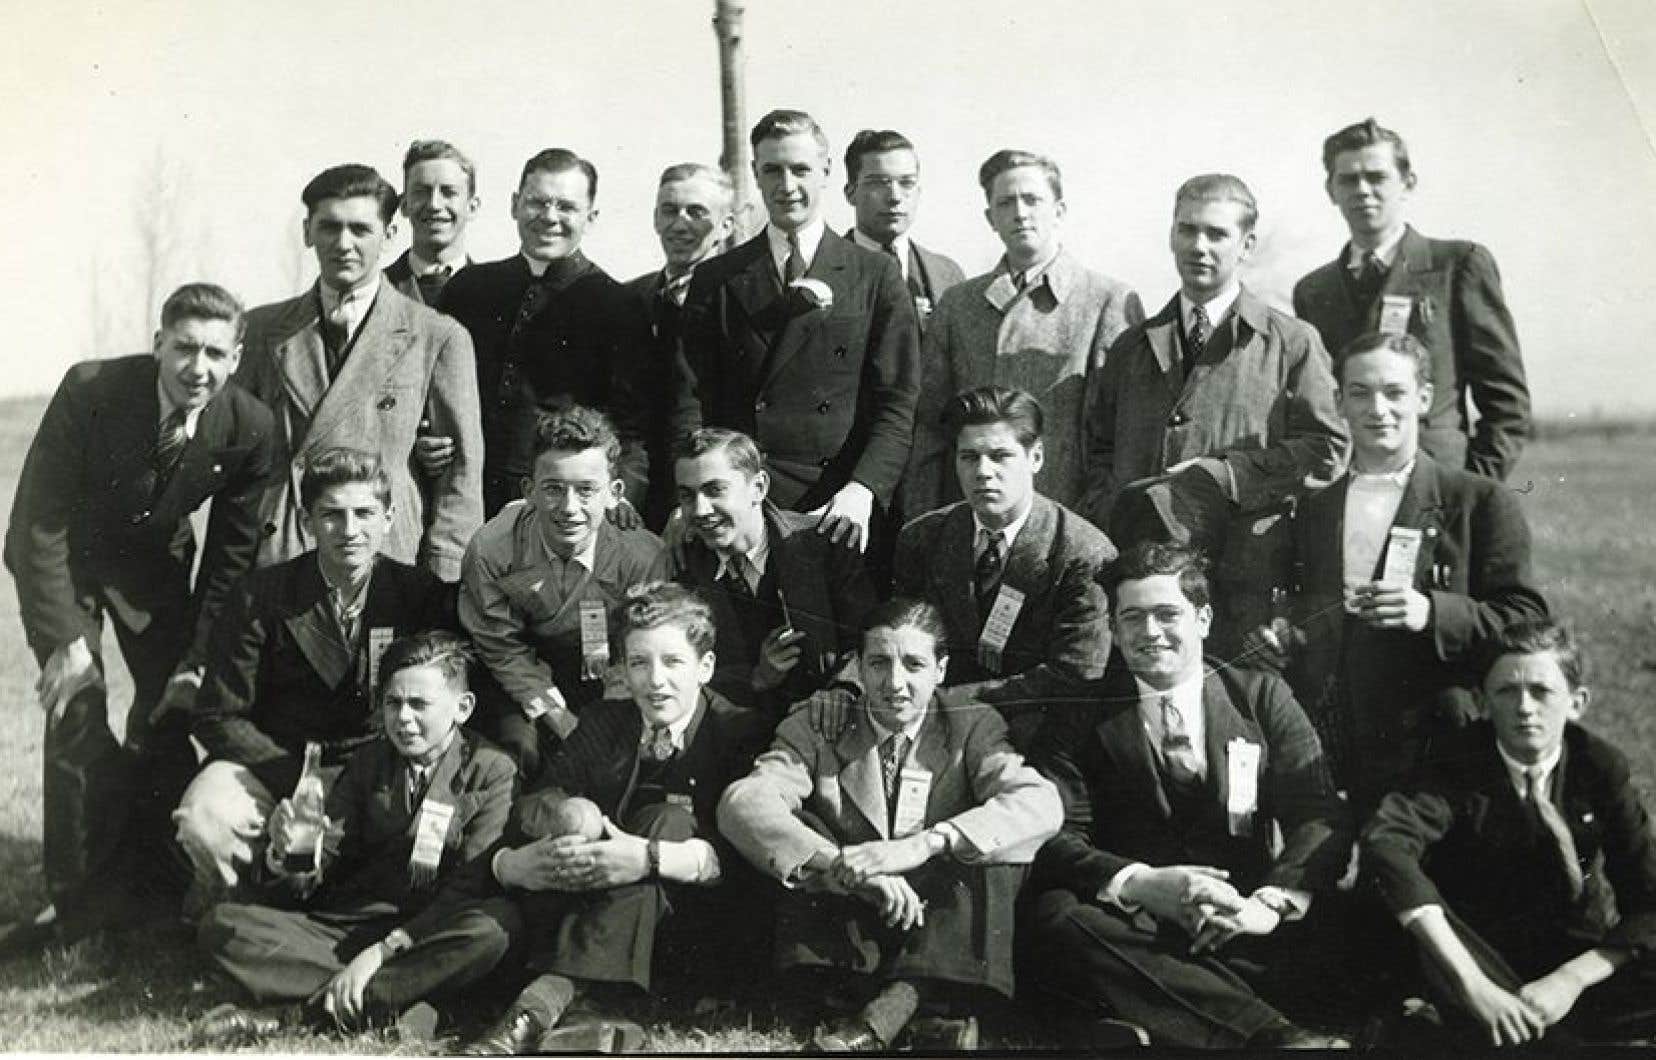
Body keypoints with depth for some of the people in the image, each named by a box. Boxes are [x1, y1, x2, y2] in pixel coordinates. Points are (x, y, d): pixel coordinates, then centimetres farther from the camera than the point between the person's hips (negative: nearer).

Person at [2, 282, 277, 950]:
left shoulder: (249, 429, -23)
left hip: (154, 562, 3)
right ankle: (78, 901, -2)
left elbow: (230, 555, -11)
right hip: (64, 560, -2)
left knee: (168, 714, 0)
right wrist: (65, 639, -26)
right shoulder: (90, 392, -31)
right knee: (77, 712, -14)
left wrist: (196, 664, -12)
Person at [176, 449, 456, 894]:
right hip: (274, 764, -1)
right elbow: (218, 718, -4)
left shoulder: (420, 594, -2)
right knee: (202, 819, -32)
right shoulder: (260, 597, -5)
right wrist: (300, 781, -16)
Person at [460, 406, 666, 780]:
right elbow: (505, 652, -13)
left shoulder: (643, 555, -24)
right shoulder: (491, 553, -24)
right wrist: (567, 727, -19)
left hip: (610, 685, 1)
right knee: (524, 747, -24)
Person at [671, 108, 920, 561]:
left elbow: (898, 402, 1)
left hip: (840, 513, 0)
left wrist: (863, 489, -15)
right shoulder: (716, 281, 11)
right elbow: (689, 403, 5)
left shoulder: (876, 275, 7)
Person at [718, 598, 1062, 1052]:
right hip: (847, 936, 1)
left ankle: (902, 998, -33)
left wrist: (925, 843, -34)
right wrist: (840, 865, -36)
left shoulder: (971, 728, -1)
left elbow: (1041, 805, -20)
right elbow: (742, 803, -20)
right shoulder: (817, 730, -2)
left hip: (940, 927, -1)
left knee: (990, 835, -21)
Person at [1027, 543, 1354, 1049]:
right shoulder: (1082, 716, 9)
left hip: (1243, 929, 0)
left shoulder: (1262, 696, 11)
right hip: (1134, 929, 0)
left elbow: (1321, 816, 0)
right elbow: (1054, 835, -3)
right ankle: (1271, 1034, -35)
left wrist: (1271, 903, -20)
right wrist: (1140, 885, -23)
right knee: (1057, 916, -32)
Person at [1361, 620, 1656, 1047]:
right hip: (1482, 957, -1)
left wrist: (1571, 980, -27)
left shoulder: (1601, 766, -8)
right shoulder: (1460, 763, -15)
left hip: (1579, 956, 1)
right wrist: (1473, 983, -41)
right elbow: (1384, 841, -35)